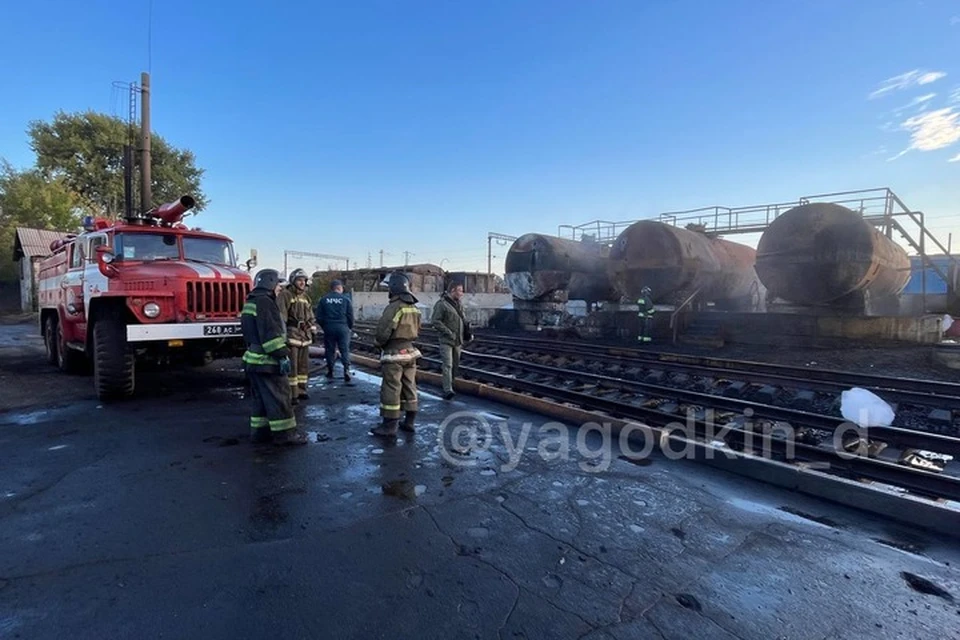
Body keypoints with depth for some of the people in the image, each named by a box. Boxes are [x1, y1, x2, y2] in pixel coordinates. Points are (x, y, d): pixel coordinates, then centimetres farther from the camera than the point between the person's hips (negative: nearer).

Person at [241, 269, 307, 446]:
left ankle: (259, 431, 21)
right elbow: (270, 333, -23)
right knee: (278, 397, -5)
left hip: (253, 359, 10)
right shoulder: (265, 302, -15)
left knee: (260, 398, 15)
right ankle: (284, 433, -1)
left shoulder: (250, 303, 18)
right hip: (266, 360, -10)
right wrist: (282, 356, -22)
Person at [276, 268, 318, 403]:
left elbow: (311, 317, 25)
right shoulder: (285, 295, -7)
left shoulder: (306, 298, 17)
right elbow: (280, 315, -14)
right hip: (291, 334, -7)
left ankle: (301, 390, 22)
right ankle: (291, 394, -1)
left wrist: (313, 330, 20)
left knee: (303, 364, 12)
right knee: (291, 365, -6)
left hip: (304, 336, 8)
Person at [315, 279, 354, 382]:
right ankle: (346, 369, -10)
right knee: (345, 349, 4)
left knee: (330, 350, 11)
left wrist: (324, 327, 14)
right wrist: (350, 328, 10)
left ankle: (330, 372, 16)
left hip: (328, 328, 2)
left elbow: (318, 316, 2)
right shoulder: (346, 300, -3)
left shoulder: (323, 300, 3)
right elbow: (350, 316, -4)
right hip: (343, 328, -2)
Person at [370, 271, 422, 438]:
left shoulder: (395, 307, -18)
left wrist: (377, 343, 0)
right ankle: (409, 422, 23)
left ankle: (389, 426, 3)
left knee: (391, 389, -2)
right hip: (410, 351, 8)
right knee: (409, 386, 14)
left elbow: (383, 331, -19)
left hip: (394, 354, -8)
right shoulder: (414, 308, 8)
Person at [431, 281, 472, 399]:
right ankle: (447, 390, -16)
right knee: (448, 364, -13)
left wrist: (467, 333, 9)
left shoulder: (459, 305, 13)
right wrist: (448, 332, -18)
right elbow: (435, 321, -16)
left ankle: (451, 384, 26)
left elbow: (463, 320, 23)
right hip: (446, 341, -8)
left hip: (458, 341, 8)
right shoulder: (441, 304, -12)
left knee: (456, 365, 13)